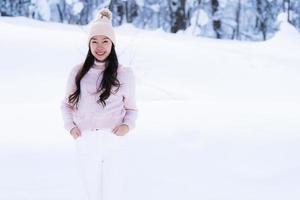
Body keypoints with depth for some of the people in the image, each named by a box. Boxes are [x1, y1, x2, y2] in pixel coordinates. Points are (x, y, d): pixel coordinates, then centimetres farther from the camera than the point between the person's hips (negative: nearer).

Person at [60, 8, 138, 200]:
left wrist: (128, 125, -8)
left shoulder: (125, 73, 4)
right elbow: (67, 104, 17)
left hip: (114, 141, -2)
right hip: (85, 142, 2)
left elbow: (131, 108, 11)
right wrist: (70, 125, 0)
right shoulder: (78, 72, 8)